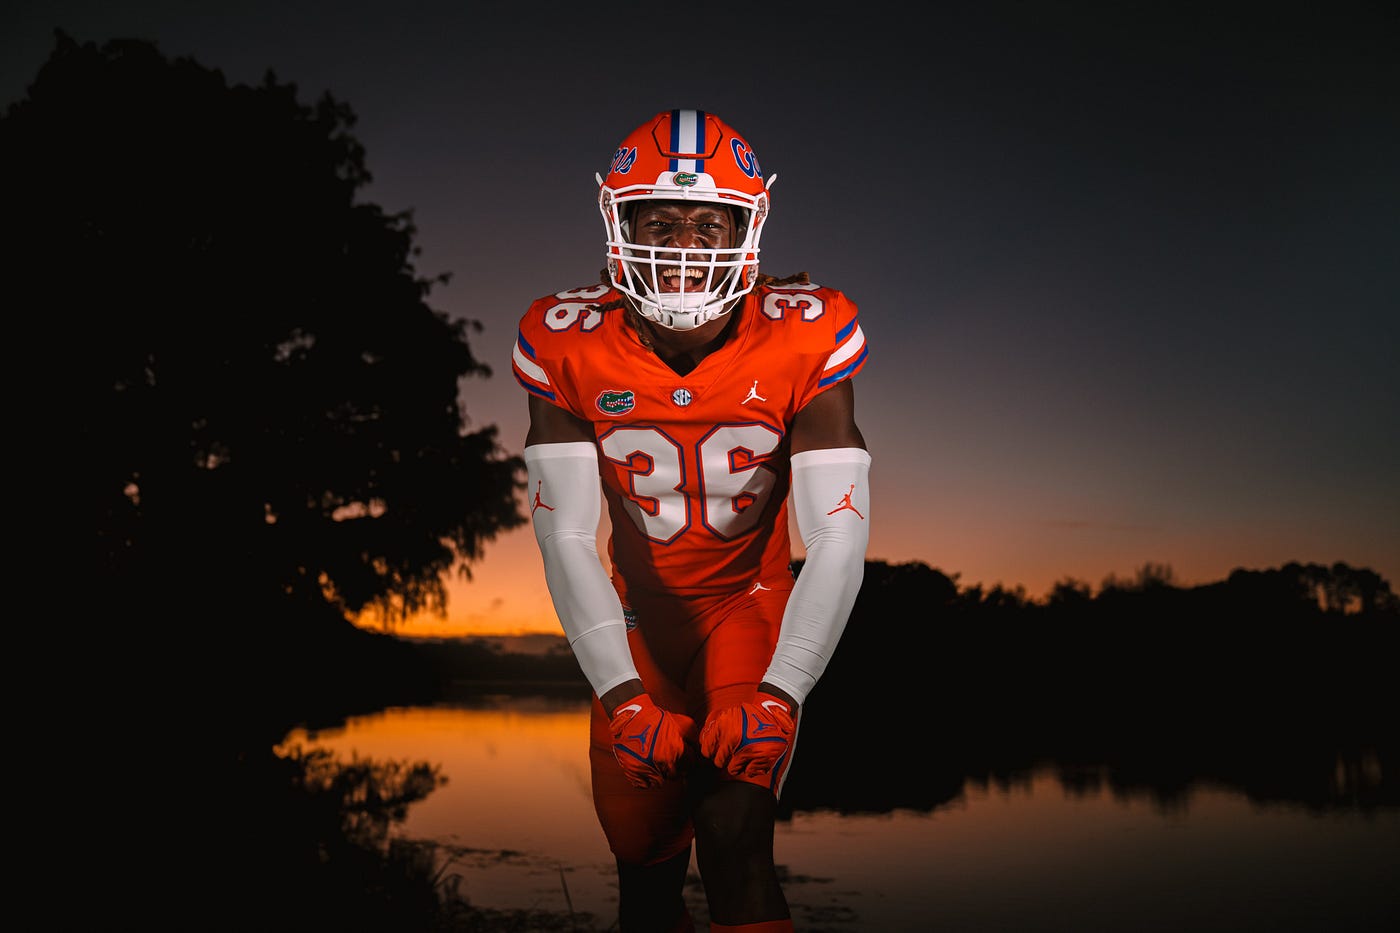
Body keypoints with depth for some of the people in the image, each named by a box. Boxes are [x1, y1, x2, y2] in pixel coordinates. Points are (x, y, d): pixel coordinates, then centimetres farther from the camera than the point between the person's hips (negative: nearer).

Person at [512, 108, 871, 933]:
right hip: (640, 616, 2)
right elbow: (567, 535, -17)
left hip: (750, 605, -2)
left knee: (735, 842, -21)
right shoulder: (569, 344, -16)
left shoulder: (804, 341, -20)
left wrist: (779, 693, -32)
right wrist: (621, 693, -26)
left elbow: (840, 538, -22)